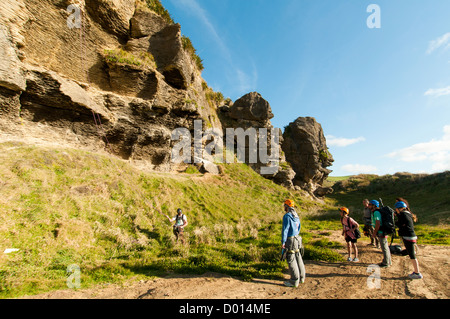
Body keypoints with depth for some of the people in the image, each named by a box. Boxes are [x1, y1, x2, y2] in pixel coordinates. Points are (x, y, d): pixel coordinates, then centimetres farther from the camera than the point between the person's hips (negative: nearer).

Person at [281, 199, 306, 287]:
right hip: (297, 238, 9)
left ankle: (294, 281, 7)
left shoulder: (287, 216, -19)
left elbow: (285, 230, -20)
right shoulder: (296, 215, 7)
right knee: (298, 258, 17)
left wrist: (283, 242, -16)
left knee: (291, 260, 0)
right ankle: (301, 277, 28)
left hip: (290, 240, -8)